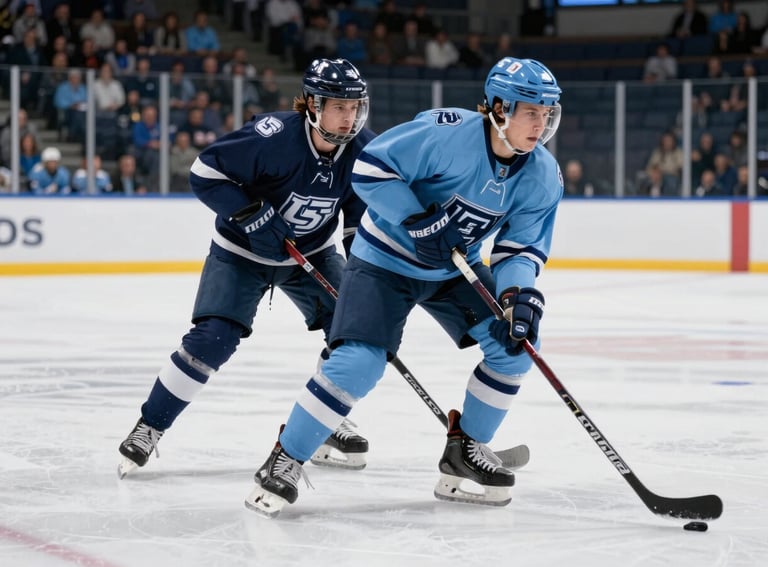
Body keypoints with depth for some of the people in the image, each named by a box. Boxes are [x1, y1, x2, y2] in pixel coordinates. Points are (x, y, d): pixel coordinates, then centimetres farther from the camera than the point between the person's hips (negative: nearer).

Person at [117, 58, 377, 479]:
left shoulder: (363, 149, -15)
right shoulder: (273, 136, -31)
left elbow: (363, 215, 1)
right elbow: (204, 173, -24)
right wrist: (252, 216, -30)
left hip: (313, 254, 5)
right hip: (243, 251, -5)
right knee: (213, 338, -16)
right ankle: (149, 427, -1)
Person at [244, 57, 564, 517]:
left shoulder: (543, 177, -10)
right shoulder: (448, 131, -27)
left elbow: (521, 247, -7)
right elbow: (369, 167, -23)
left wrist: (520, 292, -27)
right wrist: (417, 220, -29)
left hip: (455, 268, 6)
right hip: (385, 259, -6)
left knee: (514, 344, -7)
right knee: (359, 364, -19)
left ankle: (466, 451, 11)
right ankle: (285, 462, -5)